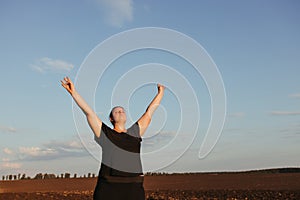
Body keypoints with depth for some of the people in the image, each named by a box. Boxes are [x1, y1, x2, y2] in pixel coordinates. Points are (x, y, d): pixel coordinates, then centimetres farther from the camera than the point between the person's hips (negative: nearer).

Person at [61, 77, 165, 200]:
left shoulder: (135, 132, 17)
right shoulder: (105, 133, 11)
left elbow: (150, 111, 23)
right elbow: (88, 112, 6)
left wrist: (160, 92, 29)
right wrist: (73, 92, 3)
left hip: (133, 189, 2)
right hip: (108, 188, -2)